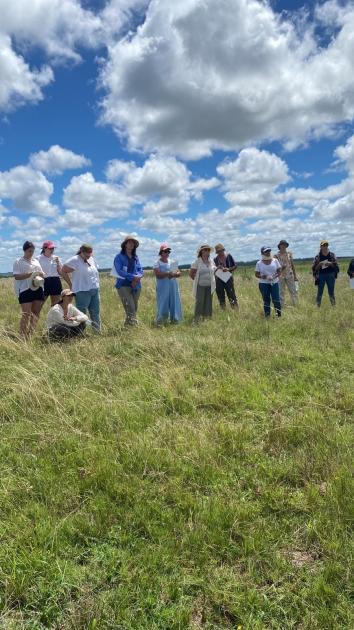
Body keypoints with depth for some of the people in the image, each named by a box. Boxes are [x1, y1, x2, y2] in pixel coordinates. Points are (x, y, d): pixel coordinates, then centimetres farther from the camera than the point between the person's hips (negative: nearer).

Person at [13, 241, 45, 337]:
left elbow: (42, 274, 20)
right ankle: (22, 336, -4)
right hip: (25, 290, -6)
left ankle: (31, 334, 16)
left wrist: (40, 275, -4)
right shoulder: (18, 262, 0)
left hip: (38, 289, 6)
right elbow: (16, 276, -10)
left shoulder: (36, 261, 18)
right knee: (26, 314, -9)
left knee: (35, 313, 6)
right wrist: (30, 274, -20)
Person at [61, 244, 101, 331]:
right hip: (82, 291, -7)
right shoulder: (75, 260, -7)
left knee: (96, 313, 11)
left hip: (95, 290, 7)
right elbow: (63, 271, -6)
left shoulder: (91, 259, 14)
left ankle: (98, 331, 19)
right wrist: (70, 284, -5)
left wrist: (97, 284, 12)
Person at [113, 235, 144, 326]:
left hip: (136, 286, 6)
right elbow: (120, 272, -11)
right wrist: (133, 277, -17)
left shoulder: (135, 257, 15)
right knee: (130, 308, -16)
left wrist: (137, 278, -12)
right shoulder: (119, 257, 0)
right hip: (124, 285, -5)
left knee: (134, 309, 6)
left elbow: (140, 271, 10)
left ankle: (127, 325, 17)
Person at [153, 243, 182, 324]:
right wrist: (168, 273, -24)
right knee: (163, 305, -6)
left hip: (173, 287, 5)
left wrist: (174, 274, -13)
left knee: (174, 304, 4)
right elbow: (158, 275, -14)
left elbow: (179, 273, 9)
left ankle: (174, 320, 11)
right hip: (162, 288, -5)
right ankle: (159, 322, 1)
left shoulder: (172, 262, 14)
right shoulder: (157, 263, 0)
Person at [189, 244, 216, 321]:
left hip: (210, 286, 5)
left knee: (208, 302, 6)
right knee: (199, 302, -9)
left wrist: (211, 279, 11)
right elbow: (191, 273, -2)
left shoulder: (211, 261, 8)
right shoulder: (197, 262, -6)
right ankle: (197, 319, -3)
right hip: (200, 286, -4)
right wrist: (197, 280, 3)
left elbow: (214, 271, 22)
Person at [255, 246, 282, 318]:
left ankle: (279, 315, 4)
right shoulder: (259, 263, 2)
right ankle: (267, 316, 9)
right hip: (263, 284, 0)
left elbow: (279, 271, 5)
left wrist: (275, 276, -14)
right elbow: (256, 274, 2)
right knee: (266, 300, 2)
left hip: (274, 283, 0)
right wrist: (262, 276, -17)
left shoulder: (275, 260, 4)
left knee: (276, 300, -5)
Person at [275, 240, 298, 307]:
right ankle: (282, 307, 11)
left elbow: (292, 265, 11)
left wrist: (295, 275, 10)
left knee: (293, 291, 4)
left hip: (289, 275, 3)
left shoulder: (289, 254, 7)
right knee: (281, 292, 2)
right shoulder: (276, 255, -2)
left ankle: (295, 305, 14)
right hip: (280, 276, -3)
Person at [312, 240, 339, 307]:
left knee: (331, 292, 5)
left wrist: (330, 263, -14)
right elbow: (314, 268, 0)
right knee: (320, 292, 3)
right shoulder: (318, 256, 1)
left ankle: (334, 306, 13)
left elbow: (336, 265, 4)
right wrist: (320, 264, -17)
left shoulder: (332, 255, 5)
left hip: (330, 275, 1)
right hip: (321, 275, -1)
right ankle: (318, 306, 9)